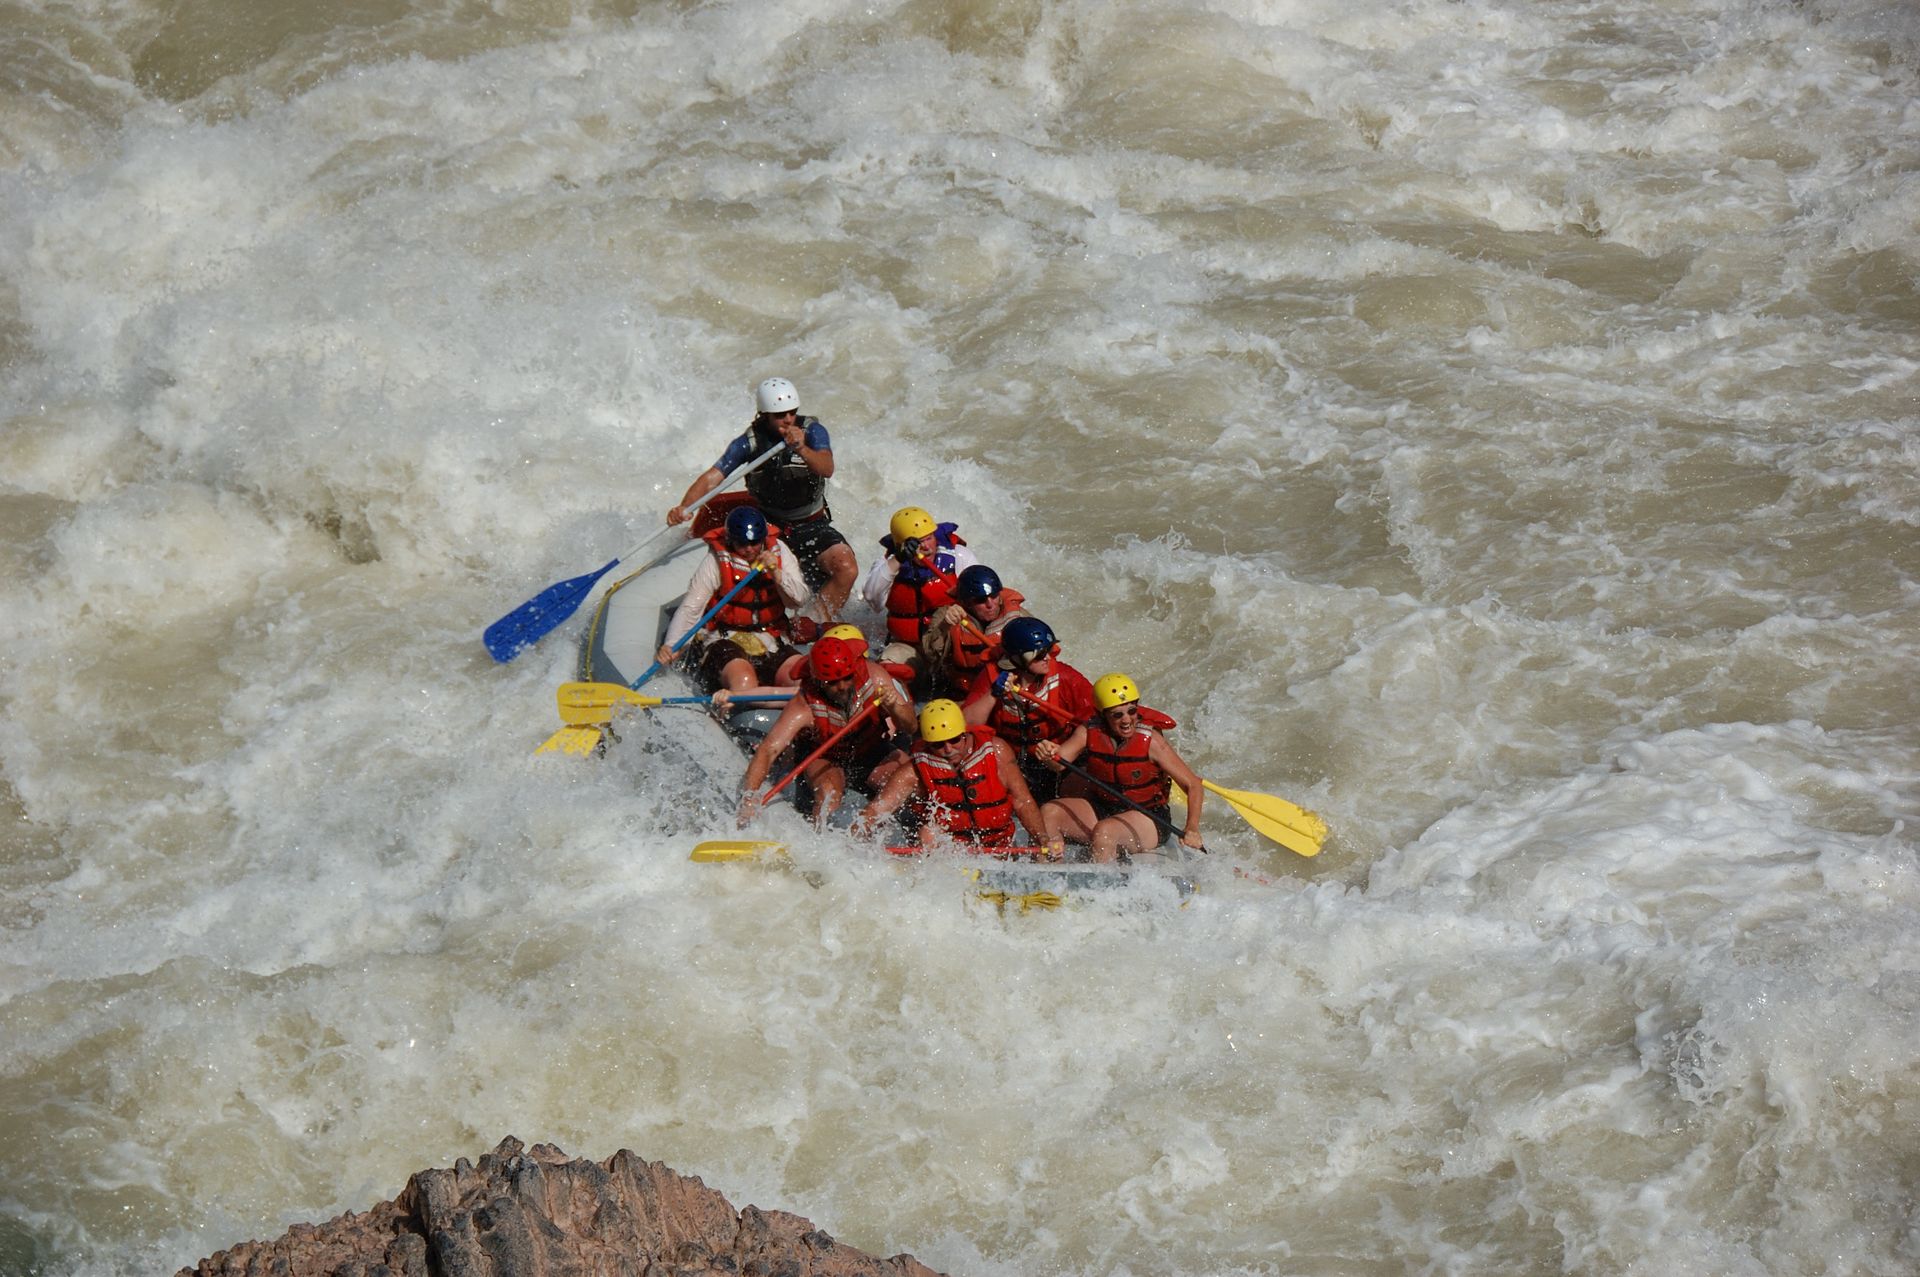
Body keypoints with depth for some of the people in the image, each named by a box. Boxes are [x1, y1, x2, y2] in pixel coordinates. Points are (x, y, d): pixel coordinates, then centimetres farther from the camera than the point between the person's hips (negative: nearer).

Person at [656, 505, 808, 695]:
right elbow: (690, 608, -11)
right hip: (726, 641, -4)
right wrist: (672, 645, -25)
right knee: (744, 682, -34)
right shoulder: (716, 561, -8)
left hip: (771, 641, 4)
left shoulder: (778, 552, 3)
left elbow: (799, 600, 0)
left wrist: (776, 573, -17)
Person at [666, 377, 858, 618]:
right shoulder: (751, 442, -9)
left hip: (811, 525, 0)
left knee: (847, 570, -25)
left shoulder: (812, 431, -9)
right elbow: (713, 477, -16)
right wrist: (683, 508, -34)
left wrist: (802, 449, -48)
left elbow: (827, 469, -27)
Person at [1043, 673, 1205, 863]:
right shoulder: (1091, 732, -7)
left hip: (1148, 818, -5)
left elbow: (1193, 785, -15)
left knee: (1104, 831, -34)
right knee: (1048, 813, -14)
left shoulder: (1150, 741, -18)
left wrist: (1192, 830, -27)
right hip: (1101, 809, 5)